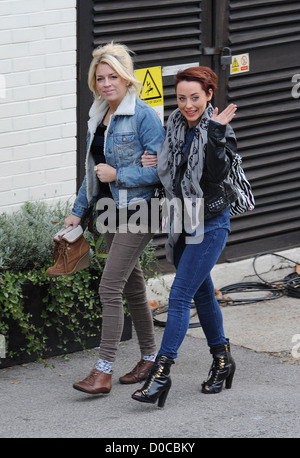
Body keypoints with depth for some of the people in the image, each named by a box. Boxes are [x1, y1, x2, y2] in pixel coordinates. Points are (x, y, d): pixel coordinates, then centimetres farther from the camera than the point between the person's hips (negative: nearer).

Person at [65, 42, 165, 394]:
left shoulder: (143, 116, -13)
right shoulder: (98, 116, 11)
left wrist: (118, 175, -19)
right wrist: (78, 210, 18)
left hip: (136, 213, -8)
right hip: (110, 212, 8)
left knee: (110, 287, -13)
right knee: (132, 286, 15)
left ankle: (103, 371, -12)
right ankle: (149, 357, 27)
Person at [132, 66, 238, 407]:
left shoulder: (219, 130, -13)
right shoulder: (175, 127, 5)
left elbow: (216, 174, -26)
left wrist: (216, 133, -29)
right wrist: (154, 161, -2)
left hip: (210, 223, -7)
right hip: (182, 221, 7)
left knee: (180, 295, -11)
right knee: (202, 292, 16)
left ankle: (161, 372, -13)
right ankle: (222, 360, 30)